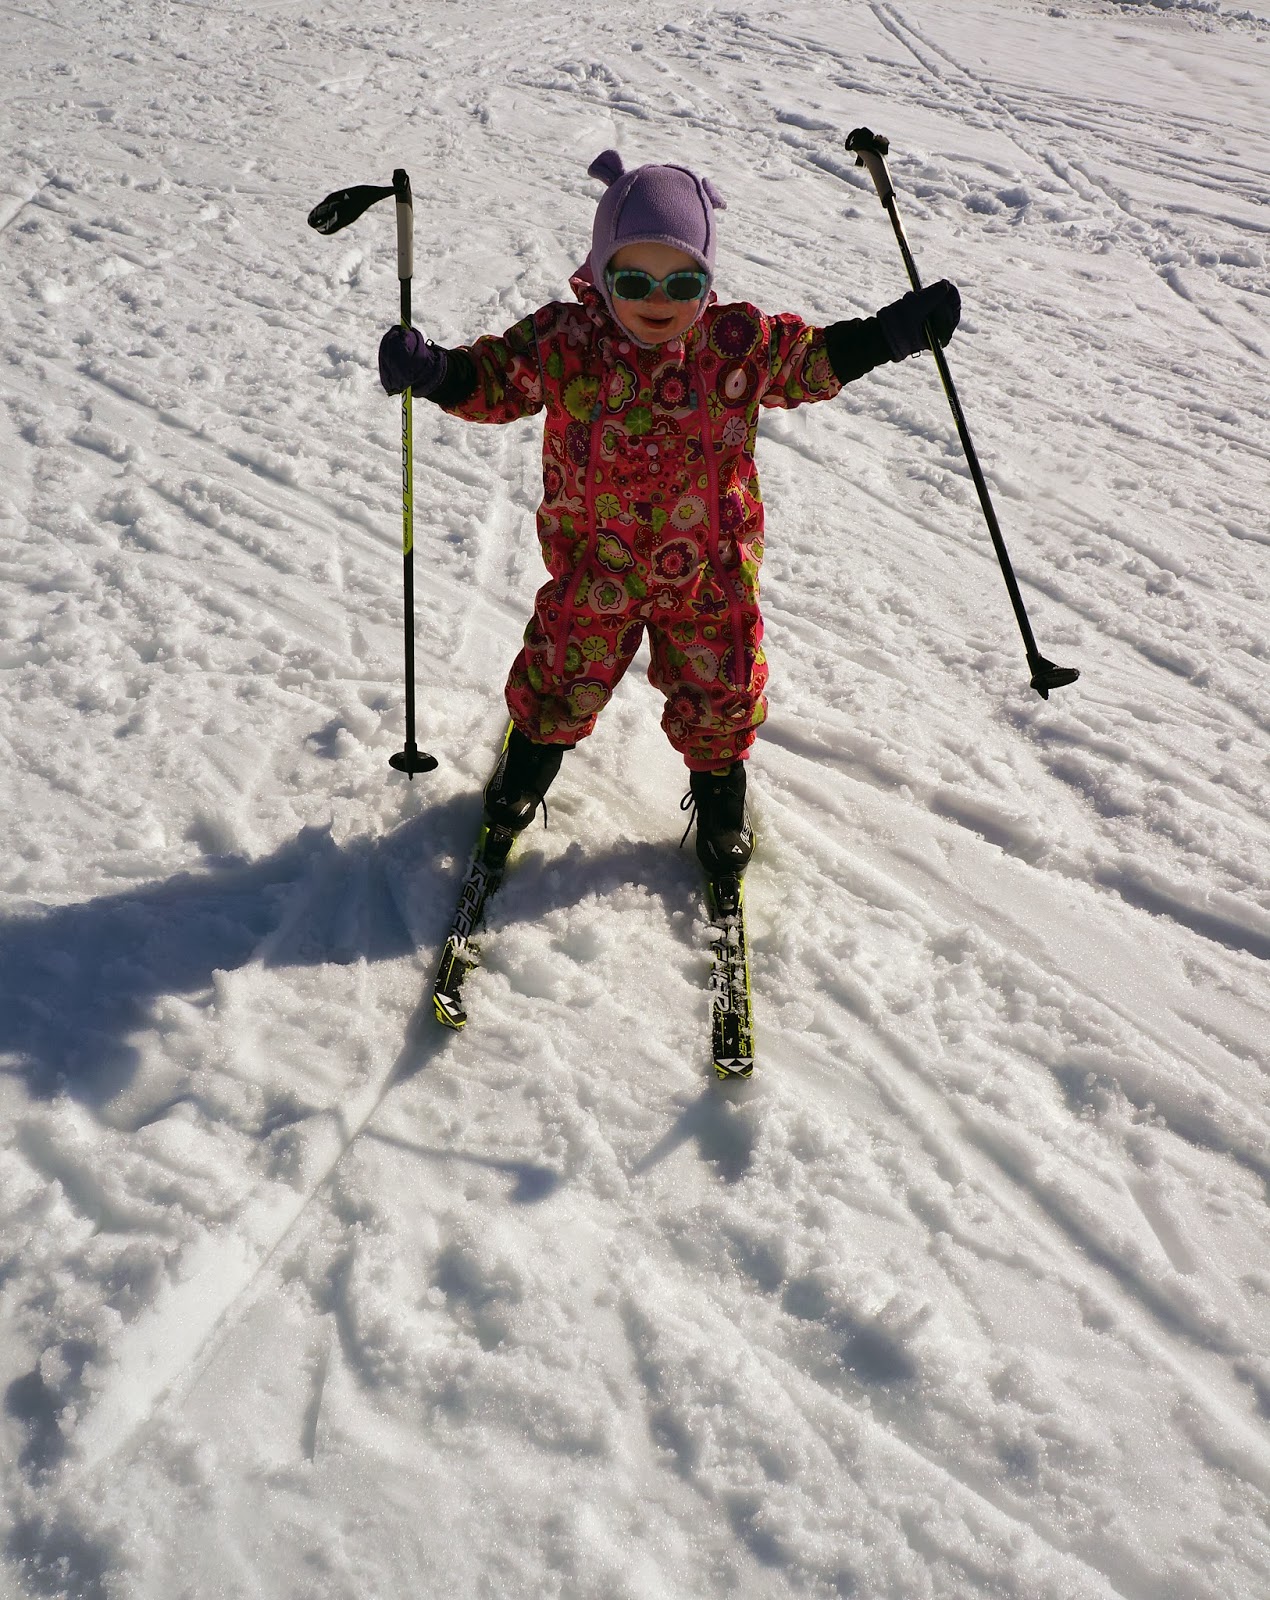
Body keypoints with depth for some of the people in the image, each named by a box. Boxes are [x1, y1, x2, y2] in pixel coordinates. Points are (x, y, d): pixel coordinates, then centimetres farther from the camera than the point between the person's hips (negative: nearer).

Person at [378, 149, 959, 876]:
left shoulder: (741, 343, -12)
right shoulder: (562, 341, -15)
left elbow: (816, 359, 2)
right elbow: (492, 378, -7)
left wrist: (896, 331, -7)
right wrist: (434, 370, -27)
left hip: (712, 570, 1)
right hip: (591, 569, 0)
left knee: (719, 693, 13)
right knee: (563, 679, 15)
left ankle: (720, 790, 43)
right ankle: (532, 758, 48)